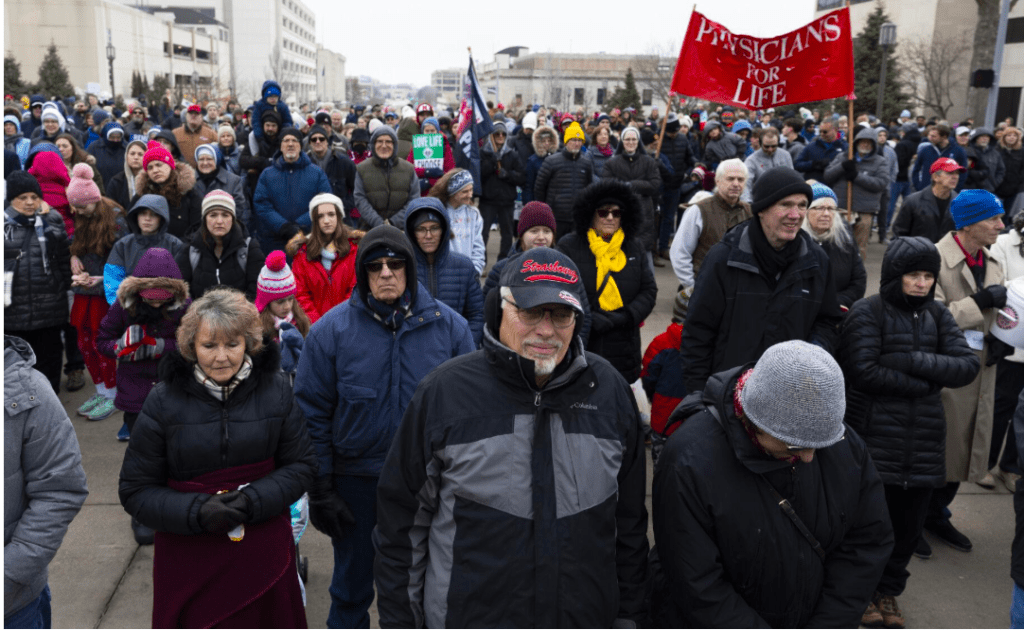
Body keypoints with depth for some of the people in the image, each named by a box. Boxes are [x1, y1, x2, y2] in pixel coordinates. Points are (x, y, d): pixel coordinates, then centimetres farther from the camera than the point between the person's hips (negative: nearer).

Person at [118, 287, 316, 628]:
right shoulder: (164, 401, -6)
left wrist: (252, 501, -16)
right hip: (188, 554, -1)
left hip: (264, 551, 1)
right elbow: (135, 491, -3)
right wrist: (197, 511, -19)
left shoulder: (276, 389, -4)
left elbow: (301, 466, 1)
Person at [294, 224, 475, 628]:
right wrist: (319, 488, -5)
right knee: (351, 585, 18)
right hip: (355, 479, -1)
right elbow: (312, 412, -4)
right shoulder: (331, 330, -8)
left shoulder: (449, 326, -6)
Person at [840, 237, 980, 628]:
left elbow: (968, 367, -1)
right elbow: (863, 370, -17)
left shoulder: (938, 315, 10)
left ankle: (888, 589, 32)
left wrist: (914, 361, -16)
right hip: (874, 438, -5)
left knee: (909, 522, 11)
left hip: (924, 440, 5)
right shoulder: (867, 312, -6)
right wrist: (928, 382, -10)